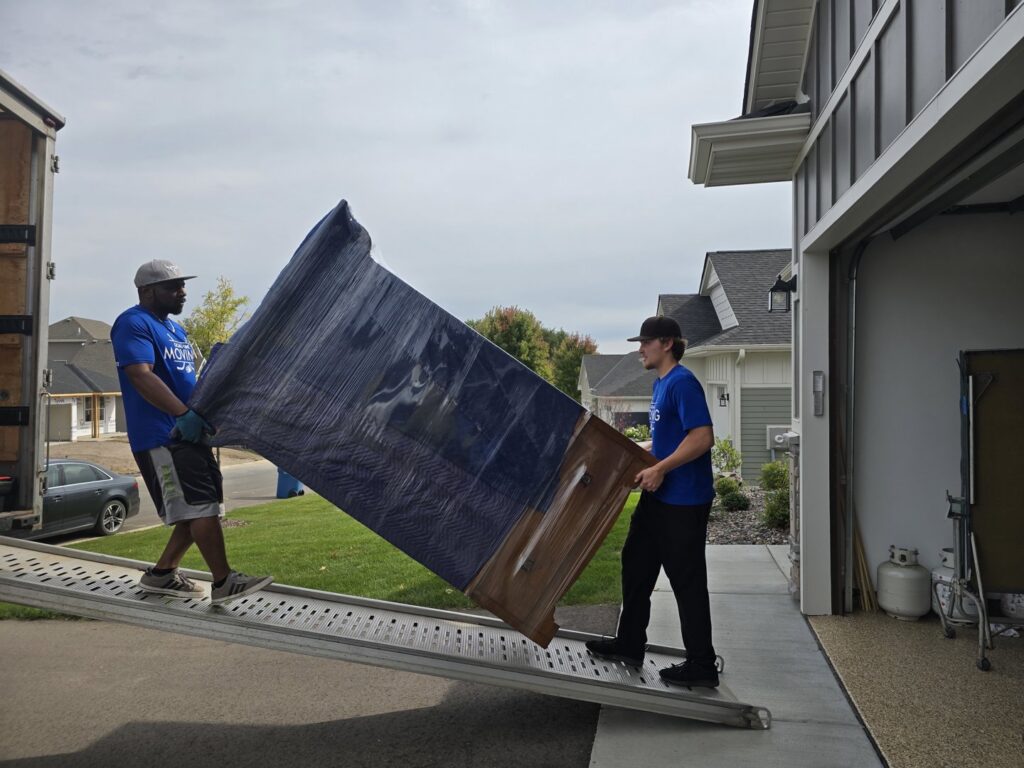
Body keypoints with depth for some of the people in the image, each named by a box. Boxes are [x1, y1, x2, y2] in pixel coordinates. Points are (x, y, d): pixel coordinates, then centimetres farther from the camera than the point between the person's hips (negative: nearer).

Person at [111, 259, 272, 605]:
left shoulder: (175, 329, 20)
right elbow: (141, 376, -24)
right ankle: (224, 583, -7)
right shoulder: (134, 324, -9)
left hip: (190, 434, 10)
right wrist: (185, 414, -32)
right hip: (161, 436, -10)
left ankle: (162, 574, 21)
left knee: (204, 508, 11)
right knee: (200, 507, -12)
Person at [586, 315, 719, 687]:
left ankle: (702, 666, 11)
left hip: (684, 501, -10)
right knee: (637, 563, 17)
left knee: (686, 580, -1)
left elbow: (703, 437, -26)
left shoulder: (683, 383, -17)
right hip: (659, 495, 11)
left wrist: (660, 469, -26)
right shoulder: (661, 383, 14)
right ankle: (629, 644, 31)